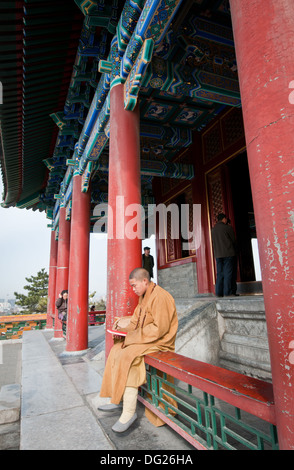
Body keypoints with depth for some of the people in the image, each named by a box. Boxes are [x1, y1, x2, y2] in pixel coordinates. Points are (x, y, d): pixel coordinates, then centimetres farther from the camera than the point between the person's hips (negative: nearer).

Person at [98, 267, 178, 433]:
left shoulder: (160, 297, -21)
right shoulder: (144, 297, 10)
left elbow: (160, 328, -25)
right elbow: (138, 320, 20)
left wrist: (134, 336, -19)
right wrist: (124, 323, 2)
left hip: (160, 342, -10)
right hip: (146, 339, 10)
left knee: (127, 356, -26)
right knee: (116, 350, 8)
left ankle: (129, 412, -15)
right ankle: (116, 399, 14)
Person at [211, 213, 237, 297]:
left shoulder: (213, 229, 12)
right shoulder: (228, 227, -3)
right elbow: (233, 240, 4)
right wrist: (233, 250, 21)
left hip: (218, 255, 5)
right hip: (228, 254, -5)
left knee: (219, 273, 7)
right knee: (228, 273, -3)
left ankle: (219, 292, 5)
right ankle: (227, 292, -5)